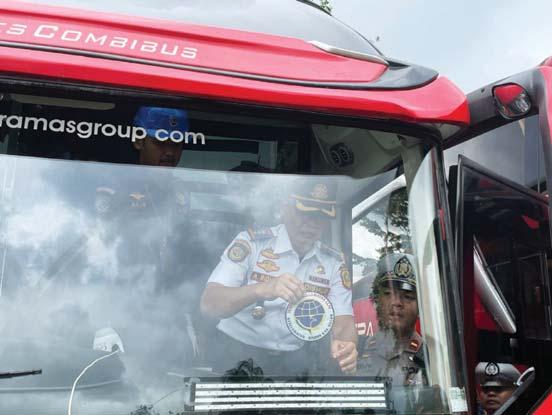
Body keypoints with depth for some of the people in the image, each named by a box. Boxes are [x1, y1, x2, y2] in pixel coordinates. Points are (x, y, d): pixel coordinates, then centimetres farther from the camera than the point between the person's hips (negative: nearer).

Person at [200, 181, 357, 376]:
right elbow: (208, 304, -17)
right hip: (238, 350, -3)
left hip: (292, 358, 3)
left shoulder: (334, 262, 3)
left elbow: (343, 321, -3)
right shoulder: (251, 243, -9)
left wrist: (345, 347, -27)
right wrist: (261, 289, -34)